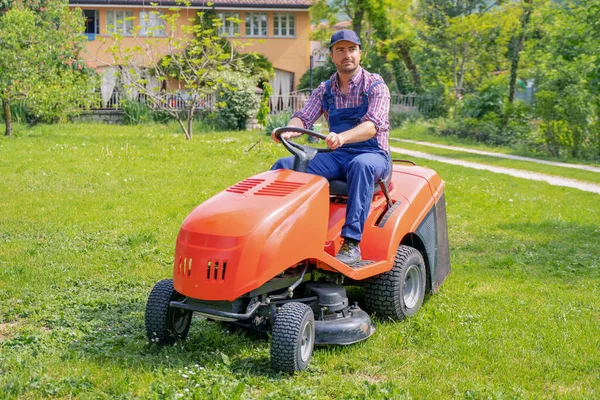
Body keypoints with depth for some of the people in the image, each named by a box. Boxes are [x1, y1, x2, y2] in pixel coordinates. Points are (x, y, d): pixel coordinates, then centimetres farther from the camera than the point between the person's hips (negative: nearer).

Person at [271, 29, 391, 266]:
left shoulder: (375, 86, -4)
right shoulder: (325, 90, 11)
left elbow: (373, 125, -20)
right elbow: (303, 117, 0)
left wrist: (342, 137, -40)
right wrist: (288, 131, -25)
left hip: (372, 155, -4)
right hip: (337, 157, 5)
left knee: (360, 165, -41)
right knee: (285, 166, -16)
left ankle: (352, 243, -44)